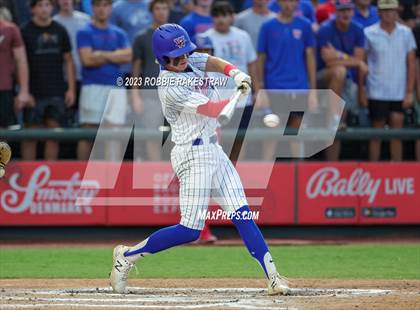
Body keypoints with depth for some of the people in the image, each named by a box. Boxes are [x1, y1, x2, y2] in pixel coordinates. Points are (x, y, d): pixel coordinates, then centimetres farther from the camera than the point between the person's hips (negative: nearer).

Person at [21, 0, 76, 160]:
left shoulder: (60, 31, 8)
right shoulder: (25, 31, -1)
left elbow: (68, 61, 12)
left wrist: (71, 89, 5)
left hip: (57, 92, 3)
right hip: (34, 93, -3)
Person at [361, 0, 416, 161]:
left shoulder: (406, 33, 4)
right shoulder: (369, 33, -2)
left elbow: (411, 63, 5)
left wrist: (409, 92, -1)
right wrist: (361, 92, -1)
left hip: (399, 93, 2)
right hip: (377, 92, -2)